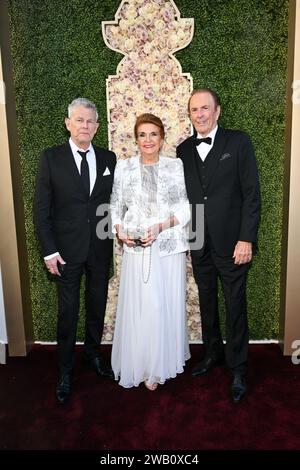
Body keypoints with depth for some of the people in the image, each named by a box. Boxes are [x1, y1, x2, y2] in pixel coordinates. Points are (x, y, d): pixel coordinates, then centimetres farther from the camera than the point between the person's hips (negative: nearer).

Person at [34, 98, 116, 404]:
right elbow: (41, 209, -5)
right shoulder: (51, 158, -4)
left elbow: (115, 202, 8)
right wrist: (49, 251, -10)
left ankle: (92, 353, 40)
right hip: (67, 249, -2)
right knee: (67, 312, 7)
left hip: (100, 249, 3)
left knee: (97, 306, 16)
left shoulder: (109, 159, 4)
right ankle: (65, 372, 26)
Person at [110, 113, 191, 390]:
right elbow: (116, 206, 9)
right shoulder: (124, 167, 6)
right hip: (136, 250, 1)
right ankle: (142, 366, 21)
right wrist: (120, 232, -9)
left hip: (169, 248, 0)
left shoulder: (176, 166, 3)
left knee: (168, 306, 6)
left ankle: (165, 362, 26)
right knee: (138, 307, 2)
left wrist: (160, 226, -16)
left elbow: (186, 208, -2)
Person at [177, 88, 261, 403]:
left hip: (231, 244, -4)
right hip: (199, 244, 4)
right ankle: (213, 353, 37)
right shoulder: (183, 149, 8)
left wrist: (246, 239, -13)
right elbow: (183, 196, 9)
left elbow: (252, 193, -7)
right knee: (207, 303, 17)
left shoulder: (238, 142, -3)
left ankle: (237, 369, 24)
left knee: (235, 306, 7)